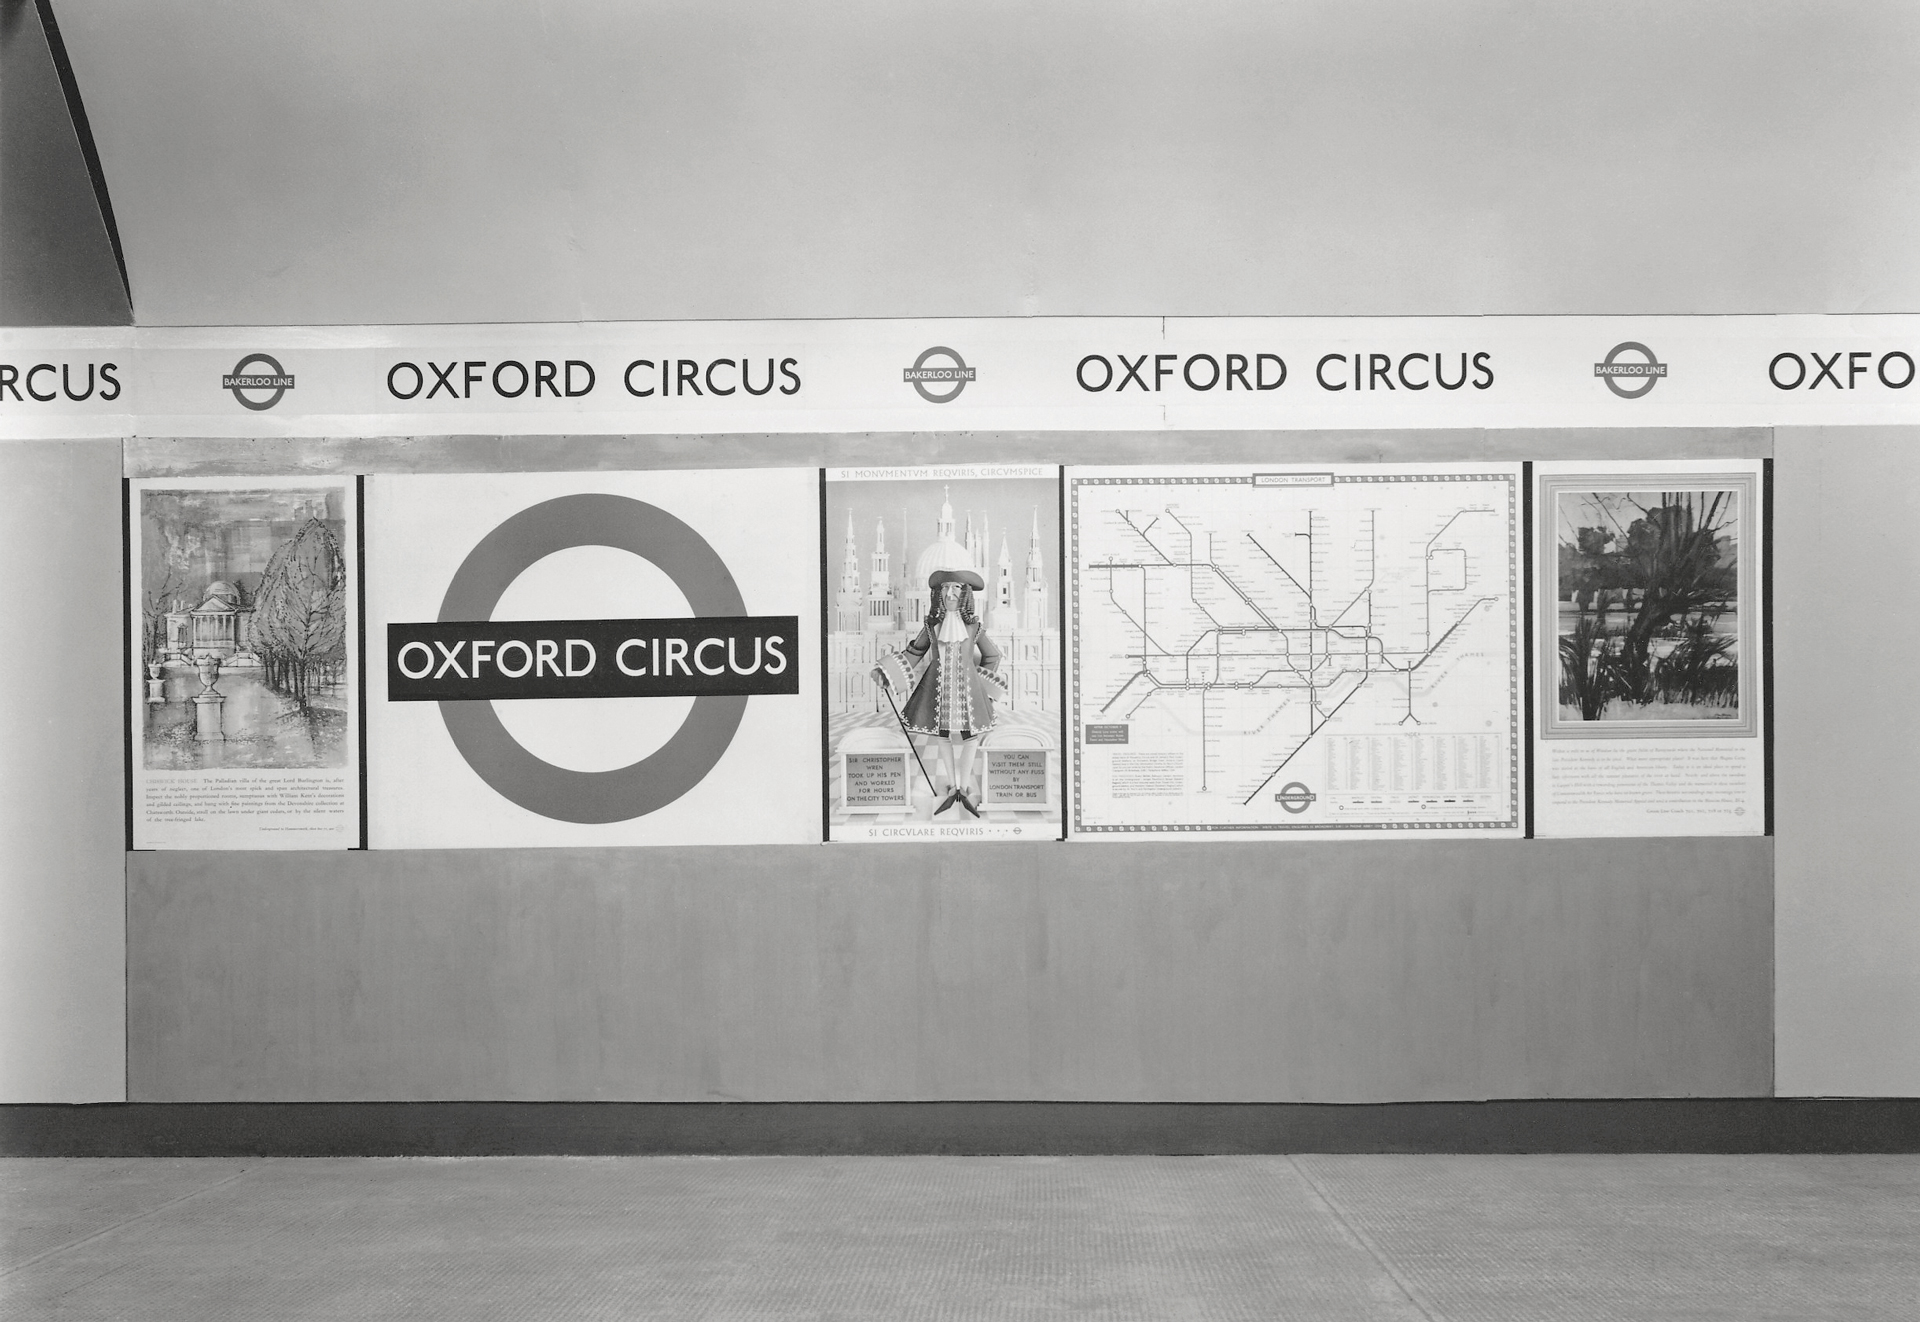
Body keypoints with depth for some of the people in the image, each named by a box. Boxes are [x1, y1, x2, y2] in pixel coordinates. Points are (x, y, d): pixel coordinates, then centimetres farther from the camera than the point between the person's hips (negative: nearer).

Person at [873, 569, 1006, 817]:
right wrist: (883, 671, 1)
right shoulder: (931, 626, 0)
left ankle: (964, 790, 22)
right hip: (938, 689, 1)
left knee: (970, 737, 3)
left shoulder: (974, 626, -3)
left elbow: (991, 656, 9)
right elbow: (913, 653, 8)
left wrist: (983, 684, 8)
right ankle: (952, 788, 28)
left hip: (966, 687, -1)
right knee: (943, 737, 10)